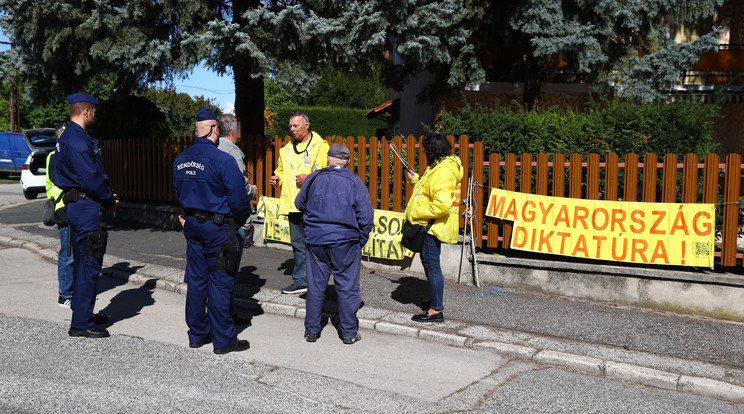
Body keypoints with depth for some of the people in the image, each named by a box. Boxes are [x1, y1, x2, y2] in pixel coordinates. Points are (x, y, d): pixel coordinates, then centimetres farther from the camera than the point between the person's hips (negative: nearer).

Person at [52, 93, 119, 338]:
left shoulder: (66, 138, 17)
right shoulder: (77, 141, -17)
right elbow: (91, 178, -23)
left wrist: (105, 196, 11)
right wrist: (110, 201, -7)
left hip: (75, 206, 11)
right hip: (86, 207, -11)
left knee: (82, 263, 18)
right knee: (89, 265, -6)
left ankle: (83, 314, 30)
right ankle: (81, 324, -1)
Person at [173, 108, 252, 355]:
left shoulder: (180, 160, 5)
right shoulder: (222, 159, -17)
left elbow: (179, 193, 15)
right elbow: (238, 197, -16)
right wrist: (241, 220, 2)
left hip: (192, 224, 7)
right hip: (218, 227, -7)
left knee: (196, 280, 14)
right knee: (220, 283, 0)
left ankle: (197, 334, 23)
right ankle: (223, 340, 7)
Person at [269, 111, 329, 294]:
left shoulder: (321, 146, -4)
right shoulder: (286, 149, 17)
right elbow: (281, 171, 29)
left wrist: (309, 178, -20)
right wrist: (277, 178, 8)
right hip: (293, 204, 7)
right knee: (298, 244, 12)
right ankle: (300, 281, 21)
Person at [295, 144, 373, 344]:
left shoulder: (313, 179, 3)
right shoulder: (355, 182, -4)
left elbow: (299, 204, 17)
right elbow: (366, 216, -7)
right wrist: (360, 240, 5)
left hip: (315, 241, 3)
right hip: (344, 242, -3)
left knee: (315, 286, 12)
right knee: (347, 287, 6)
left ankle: (311, 330, 20)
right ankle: (349, 332, 12)